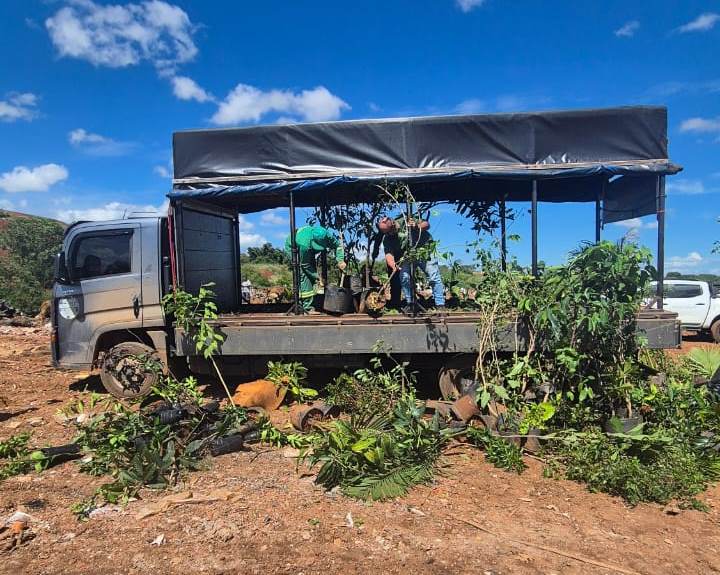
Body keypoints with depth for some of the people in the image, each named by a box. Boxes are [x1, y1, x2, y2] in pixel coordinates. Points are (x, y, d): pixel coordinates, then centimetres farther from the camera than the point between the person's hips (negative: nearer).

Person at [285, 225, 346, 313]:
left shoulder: (326, 235, -30)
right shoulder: (304, 244, -44)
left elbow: (337, 245, -11)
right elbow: (305, 265, -30)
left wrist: (341, 260, -23)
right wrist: (317, 277, -24)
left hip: (309, 249, 7)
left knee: (312, 272, 1)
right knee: (303, 275, -19)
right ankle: (306, 306, -16)